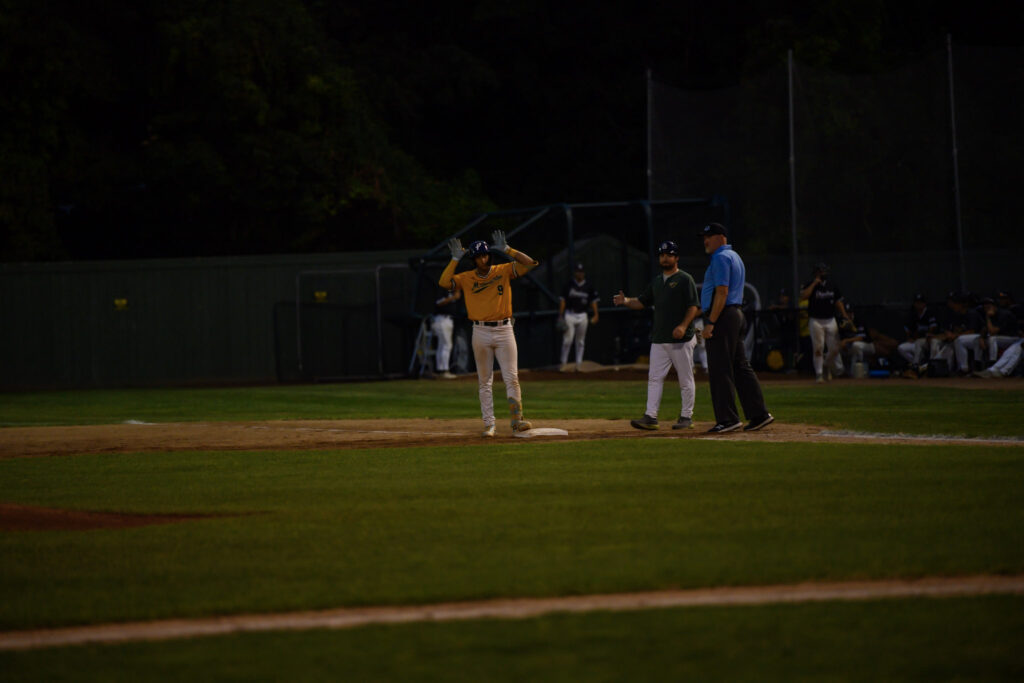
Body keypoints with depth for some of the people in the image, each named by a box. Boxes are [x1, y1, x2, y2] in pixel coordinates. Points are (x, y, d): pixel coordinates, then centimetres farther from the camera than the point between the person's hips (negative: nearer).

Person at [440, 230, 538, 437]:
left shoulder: (504, 271, 2)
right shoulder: (466, 278, 3)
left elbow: (530, 263, -8)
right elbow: (444, 282, -11)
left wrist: (506, 249, -12)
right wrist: (456, 259, -11)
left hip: (504, 330, -1)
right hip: (481, 332, 1)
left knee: (511, 378, -3)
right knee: (485, 381, 4)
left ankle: (517, 420, 1)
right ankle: (489, 424, 7)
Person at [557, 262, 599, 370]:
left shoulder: (589, 287, 6)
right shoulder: (568, 285, 0)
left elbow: (593, 301, 7)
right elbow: (562, 300, 1)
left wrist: (595, 315, -5)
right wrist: (560, 316, -5)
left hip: (582, 316, 2)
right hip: (570, 315, -2)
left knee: (580, 341, 5)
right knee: (567, 340, -9)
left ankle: (578, 364, 9)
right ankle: (563, 362, -3)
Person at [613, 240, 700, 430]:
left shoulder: (685, 279, -3)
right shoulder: (656, 281, 18)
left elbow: (694, 306, -10)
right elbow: (642, 302, 22)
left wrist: (684, 325, -24)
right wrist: (626, 301, 2)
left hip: (681, 339, -7)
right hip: (659, 340, 7)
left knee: (685, 380, 0)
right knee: (654, 378, 0)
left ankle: (686, 417, 7)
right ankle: (650, 417, -2)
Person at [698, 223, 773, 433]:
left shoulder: (721, 258, -11)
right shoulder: (734, 257, 22)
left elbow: (722, 292, -19)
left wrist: (710, 322, -22)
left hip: (722, 316, -11)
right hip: (736, 315, 11)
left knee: (719, 369, -9)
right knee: (740, 367, 11)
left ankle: (727, 419, -10)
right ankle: (759, 414, 10)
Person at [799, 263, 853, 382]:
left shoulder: (831, 285, 11)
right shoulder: (809, 285, -2)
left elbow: (838, 301, 16)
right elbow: (803, 296, -22)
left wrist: (844, 315, 4)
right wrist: (814, 283, -18)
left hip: (830, 320, 4)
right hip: (816, 321, -4)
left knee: (834, 348, 2)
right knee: (818, 348, -7)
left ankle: (827, 367, 27)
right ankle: (819, 374, -1)